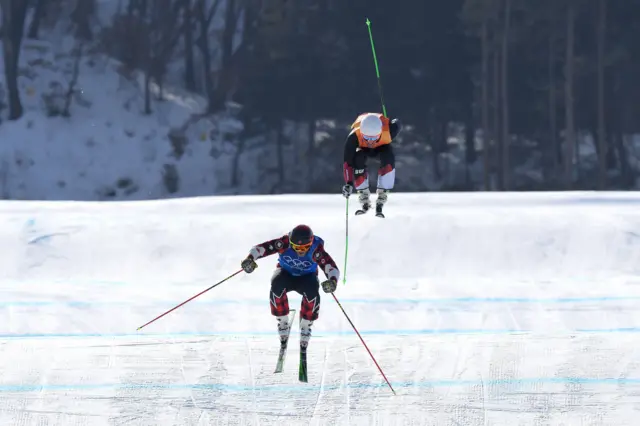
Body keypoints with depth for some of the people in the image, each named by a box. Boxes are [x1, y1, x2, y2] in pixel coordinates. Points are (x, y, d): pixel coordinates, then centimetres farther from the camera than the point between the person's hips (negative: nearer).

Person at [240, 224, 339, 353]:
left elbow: (331, 268, -38)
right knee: (277, 286, -33)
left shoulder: (316, 250, -31)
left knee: (312, 292, -34)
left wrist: (332, 281, -60)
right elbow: (261, 248, -30)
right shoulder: (285, 243, -28)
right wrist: (250, 258, -51)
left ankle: (306, 327, -11)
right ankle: (283, 323, -11)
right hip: (286, 274, 1)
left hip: (307, 277, -1)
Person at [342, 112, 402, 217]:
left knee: (388, 160, -32)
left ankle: (380, 202, -26)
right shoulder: (354, 137, -42)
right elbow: (348, 161, -39)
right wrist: (349, 183, -47)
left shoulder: (388, 130, -40)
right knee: (358, 161, -32)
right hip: (363, 149, 0)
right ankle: (365, 202, -15)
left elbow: (397, 124, -15)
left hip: (382, 146, 0)